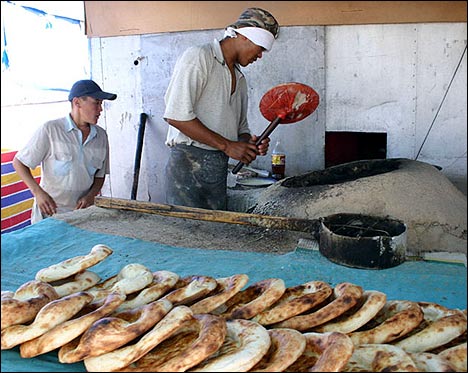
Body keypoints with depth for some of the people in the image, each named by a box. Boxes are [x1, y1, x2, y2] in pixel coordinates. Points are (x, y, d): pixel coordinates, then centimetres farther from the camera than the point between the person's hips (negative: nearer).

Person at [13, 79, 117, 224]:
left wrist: (90, 196, -5)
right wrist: (38, 192, -16)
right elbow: (19, 162, -3)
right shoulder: (50, 129, -8)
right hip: (50, 212, -4)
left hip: (83, 212, 4)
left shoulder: (101, 135, 5)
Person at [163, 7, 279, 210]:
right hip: (188, 163, -7)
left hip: (219, 169, 8)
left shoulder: (239, 79, 22)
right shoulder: (198, 57, -4)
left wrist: (250, 143, 2)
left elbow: (241, 127, 27)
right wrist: (226, 145, -14)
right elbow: (176, 116, -16)